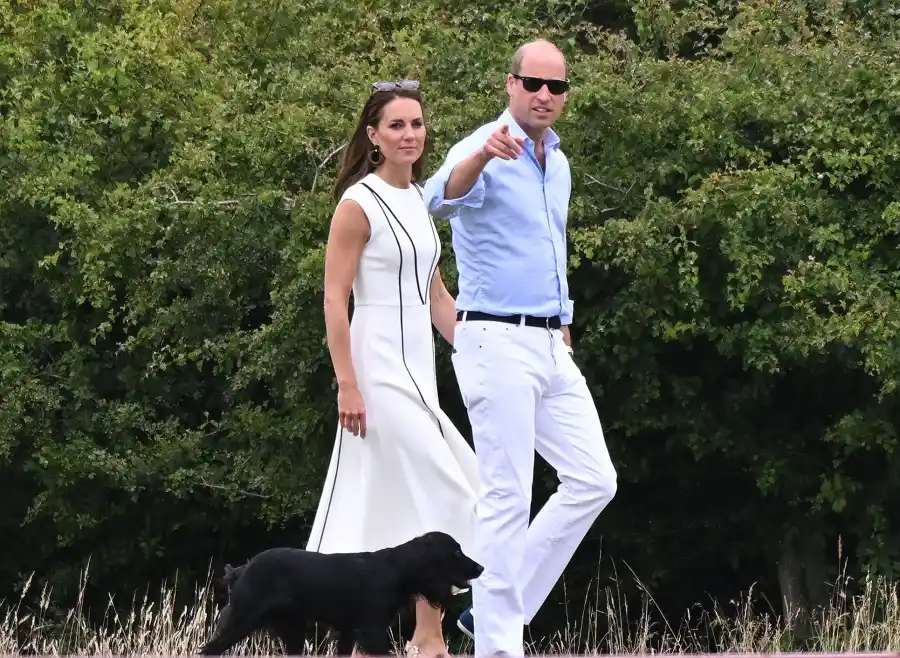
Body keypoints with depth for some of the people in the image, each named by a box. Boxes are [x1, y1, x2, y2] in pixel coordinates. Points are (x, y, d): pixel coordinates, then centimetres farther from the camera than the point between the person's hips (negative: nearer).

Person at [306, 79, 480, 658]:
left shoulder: (419, 200, 14)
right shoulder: (359, 204, -10)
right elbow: (334, 299, -13)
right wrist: (348, 386, -18)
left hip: (418, 363, 8)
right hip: (379, 365, -8)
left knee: (383, 507, 8)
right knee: (444, 491, -11)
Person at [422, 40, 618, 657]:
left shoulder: (558, 164, 15)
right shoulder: (484, 152, -12)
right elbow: (444, 197, -36)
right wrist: (483, 155, -56)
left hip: (550, 345, 8)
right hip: (497, 343, -8)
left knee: (593, 481, 6)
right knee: (508, 497, -7)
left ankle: (494, 607, 12)